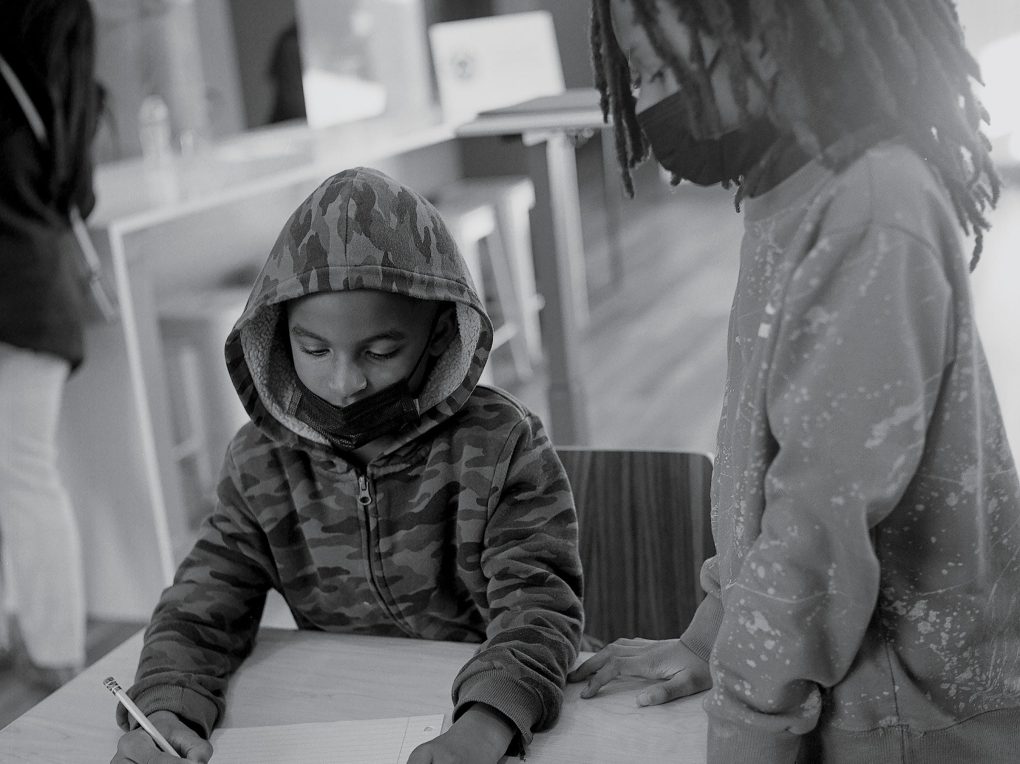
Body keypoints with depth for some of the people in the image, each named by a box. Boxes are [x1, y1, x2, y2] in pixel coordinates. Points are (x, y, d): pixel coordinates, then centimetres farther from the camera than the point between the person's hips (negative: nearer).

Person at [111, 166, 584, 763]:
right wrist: (166, 709, -22)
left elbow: (537, 605, -16)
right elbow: (204, 607, -1)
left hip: (479, 703, -1)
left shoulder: (502, 446, -10)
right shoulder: (261, 462, -1)